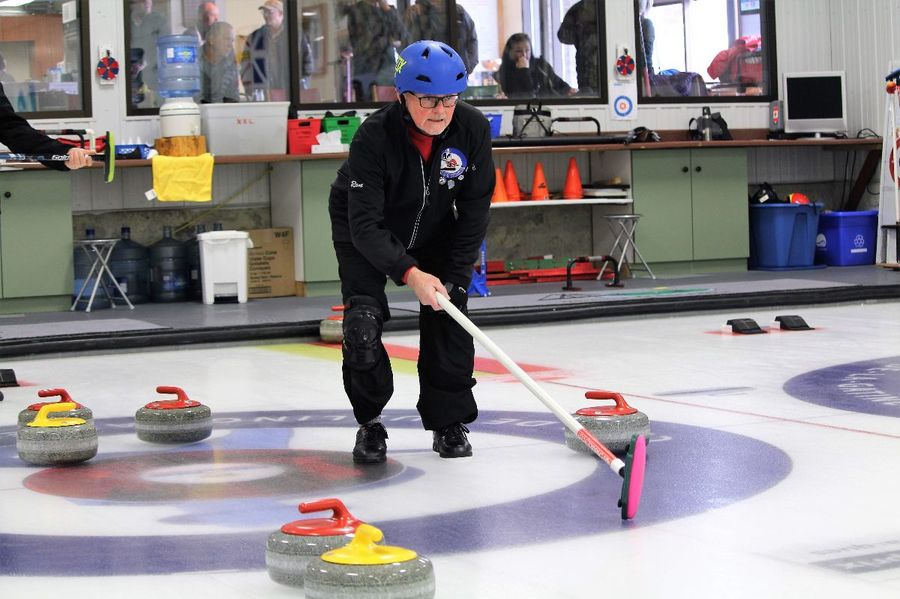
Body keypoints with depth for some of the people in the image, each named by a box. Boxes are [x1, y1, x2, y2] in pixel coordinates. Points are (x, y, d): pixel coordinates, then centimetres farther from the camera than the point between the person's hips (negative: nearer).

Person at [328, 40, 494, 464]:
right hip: (365, 233, -3)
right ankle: (369, 424, 2)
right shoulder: (374, 135, -35)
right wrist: (409, 273, -46)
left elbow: (473, 213, -14)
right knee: (364, 318, -16)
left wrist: (453, 277, -17)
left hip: (434, 230, 3)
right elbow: (365, 224, -35)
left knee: (447, 311, -7)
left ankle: (449, 421, 9)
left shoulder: (473, 130, -25)